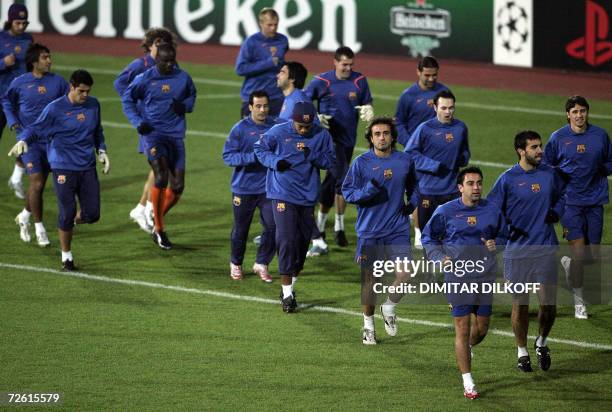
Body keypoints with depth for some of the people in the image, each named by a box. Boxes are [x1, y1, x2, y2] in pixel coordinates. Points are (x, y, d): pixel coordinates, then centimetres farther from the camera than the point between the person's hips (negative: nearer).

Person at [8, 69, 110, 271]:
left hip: (88, 167, 4)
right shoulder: (55, 109, -8)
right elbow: (36, 129, -6)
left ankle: (75, 220, 35)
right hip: (63, 168, -4)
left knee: (92, 214, -1)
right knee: (66, 214, -4)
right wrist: (23, 141, -25)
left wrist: (101, 151, 16)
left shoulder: (93, 105, 8)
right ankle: (66, 257, 11)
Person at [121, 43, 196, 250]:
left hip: (176, 135, 4)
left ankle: (157, 220, 26)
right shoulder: (145, 78, -3)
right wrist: (138, 122, -4)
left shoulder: (183, 77, 4)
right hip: (153, 133, -4)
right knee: (161, 177, -21)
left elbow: (192, 95, 23)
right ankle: (159, 229, -9)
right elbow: (127, 98, 9)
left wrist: (185, 105, 0)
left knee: (177, 186, 0)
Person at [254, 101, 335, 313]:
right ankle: (287, 294, -8)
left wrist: (313, 156, -16)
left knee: (303, 242, 9)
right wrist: (275, 162, -12)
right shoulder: (278, 132, -6)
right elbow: (260, 148, 6)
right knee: (287, 241, -12)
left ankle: (290, 286, 27)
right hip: (283, 195, -3)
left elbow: (330, 160, 3)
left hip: (307, 197, 3)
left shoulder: (321, 135, 0)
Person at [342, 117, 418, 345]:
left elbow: (413, 186, 23)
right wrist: (369, 191, -20)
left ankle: (389, 307, 20)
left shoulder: (405, 161, 4)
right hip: (369, 231, -2)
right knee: (369, 277, 5)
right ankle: (368, 325, 22)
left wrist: (412, 203, 5)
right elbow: (347, 191, -3)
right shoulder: (361, 163, -4)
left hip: (398, 230, 2)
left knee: (405, 273, -10)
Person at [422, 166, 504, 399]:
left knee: (482, 328, 9)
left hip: (485, 277, 3)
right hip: (458, 277, -3)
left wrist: (496, 244, -2)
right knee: (462, 328, -5)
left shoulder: (492, 211, 5)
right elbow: (428, 237, 8)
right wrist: (440, 258, -9)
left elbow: (503, 235, 21)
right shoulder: (445, 212, -2)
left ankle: (467, 349, 46)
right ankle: (468, 383, 2)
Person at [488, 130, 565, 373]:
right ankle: (522, 352, 23)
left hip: (546, 249, 2)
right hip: (517, 251, -2)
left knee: (548, 303, -3)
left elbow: (561, 195, 23)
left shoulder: (550, 174, 5)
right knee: (520, 305, 5)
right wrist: (504, 226, -17)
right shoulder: (507, 179, -5)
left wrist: (556, 212, 4)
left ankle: (542, 342, 25)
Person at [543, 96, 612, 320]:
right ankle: (579, 303, 2)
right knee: (578, 250, -10)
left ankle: (568, 263, 40)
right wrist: (559, 174, -8)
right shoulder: (558, 137, -1)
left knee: (593, 252, 5)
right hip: (570, 200, -3)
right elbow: (546, 166, 9)